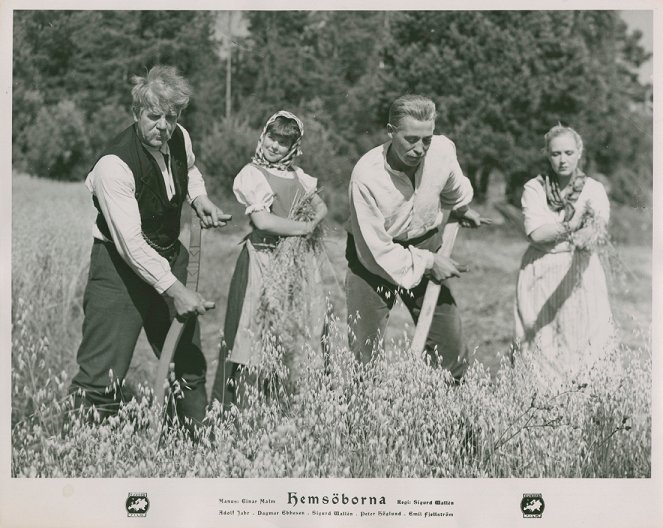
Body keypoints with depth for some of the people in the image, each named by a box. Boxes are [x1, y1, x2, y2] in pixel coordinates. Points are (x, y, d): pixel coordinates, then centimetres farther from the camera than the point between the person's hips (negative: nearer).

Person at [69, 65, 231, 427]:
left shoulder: (180, 139, -5)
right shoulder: (114, 164, -27)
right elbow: (130, 242, -32)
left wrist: (199, 200, 2)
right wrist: (175, 291, -37)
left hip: (168, 258, 7)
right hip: (120, 266, -7)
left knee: (189, 356, 18)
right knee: (103, 374, -13)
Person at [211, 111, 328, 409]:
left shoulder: (296, 174, 10)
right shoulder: (252, 175, -10)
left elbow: (320, 206, 20)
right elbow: (263, 221, -22)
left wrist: (315, 219, -4)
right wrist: (305, 227, -12)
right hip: (264, 259, -6)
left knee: (298, 334, 9)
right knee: (256, 330, -6)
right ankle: (235, 403, 0)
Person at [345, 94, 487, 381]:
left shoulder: (443, 150, -16)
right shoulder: (366, 175, -29)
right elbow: (375, 251, -22)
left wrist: (462, 208, 31)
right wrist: (427, 262, -17)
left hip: (425, 245, 4)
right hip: (373, 258, -4)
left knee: (452, 351, 3)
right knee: (362, 353, -7)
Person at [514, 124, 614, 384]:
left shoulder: (593, 190, 1)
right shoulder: (534, 188, 1)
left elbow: (600, 224, -20)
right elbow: (536, 233, -13)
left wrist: (590, 235, -43)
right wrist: (572, 226, -24)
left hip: (580, 275, 0)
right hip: (540, 276, 0)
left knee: (586, 348, -4)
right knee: (541, 348, 1)